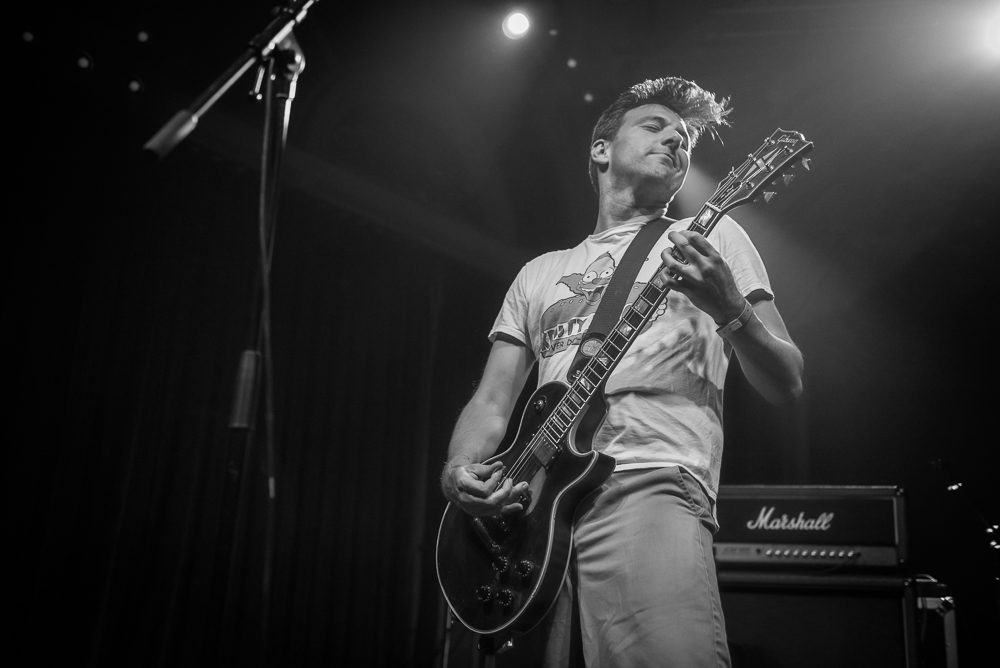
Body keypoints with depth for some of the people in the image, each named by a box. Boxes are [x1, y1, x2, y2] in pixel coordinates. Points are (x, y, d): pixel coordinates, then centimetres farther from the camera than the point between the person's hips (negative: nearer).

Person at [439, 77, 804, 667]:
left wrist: (726, 307, -11)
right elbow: (491, 403, 20)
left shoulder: (713, 238, 16)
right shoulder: (540, 272, 26)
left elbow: (786, 387, 9)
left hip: (648, 485, -3)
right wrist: (459, 473, -2)